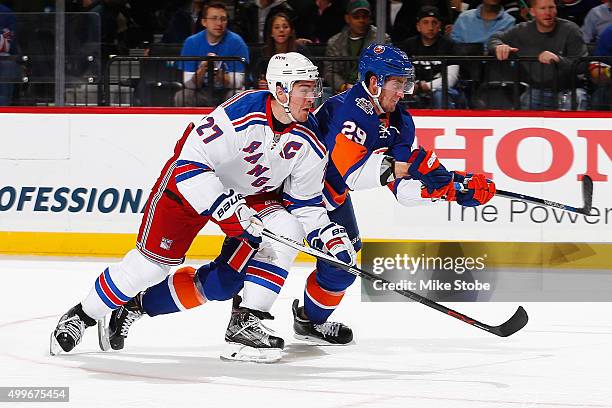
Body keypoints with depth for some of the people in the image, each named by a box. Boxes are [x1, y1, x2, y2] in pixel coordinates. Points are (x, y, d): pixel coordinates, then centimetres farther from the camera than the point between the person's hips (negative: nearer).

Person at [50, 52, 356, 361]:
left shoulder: (309, 140, -16)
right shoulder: (239, 115, -34)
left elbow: (306, 202, -3)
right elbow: (190, 164, -35)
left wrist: (331, 234, -18)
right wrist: (230, 211, -40)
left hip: (251, 193, 5)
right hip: (189, 182, -5)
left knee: (287, 230, -22)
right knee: (153, 261, -10)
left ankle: (246, 322, -12)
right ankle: (83, 314, 12)